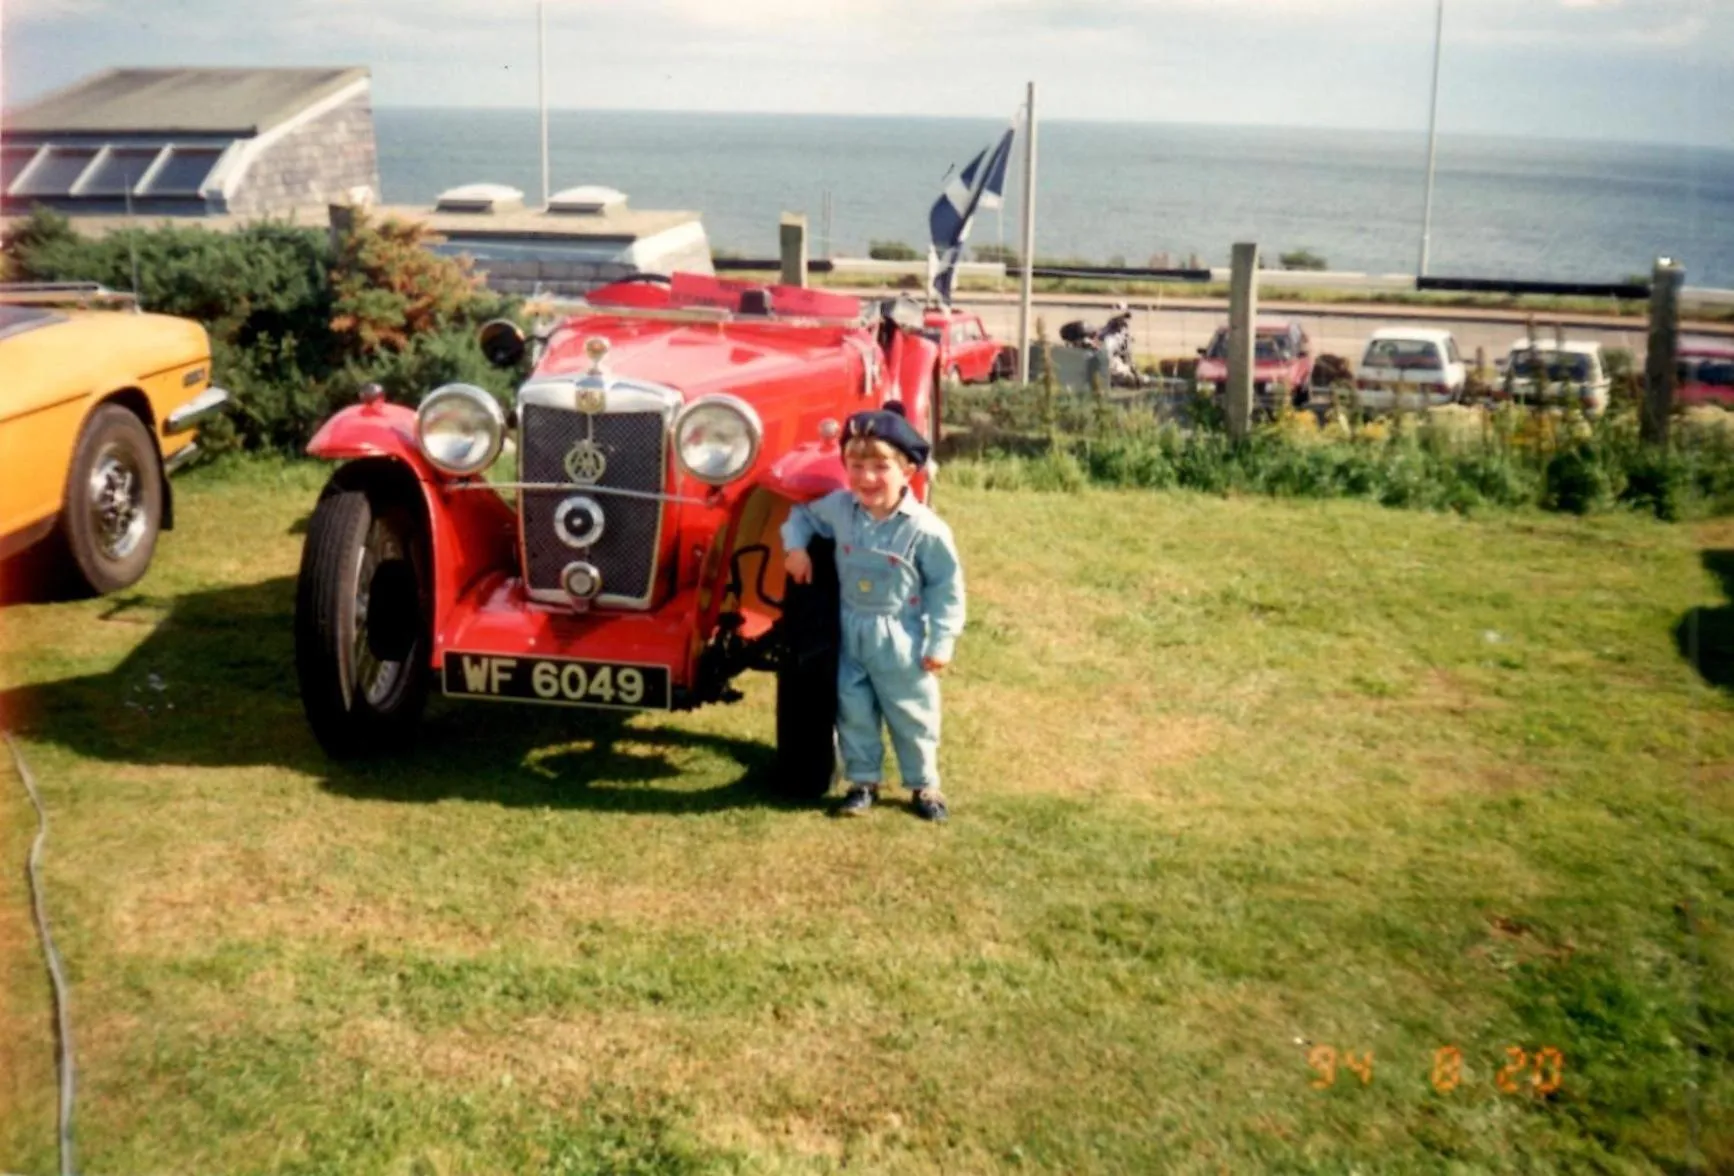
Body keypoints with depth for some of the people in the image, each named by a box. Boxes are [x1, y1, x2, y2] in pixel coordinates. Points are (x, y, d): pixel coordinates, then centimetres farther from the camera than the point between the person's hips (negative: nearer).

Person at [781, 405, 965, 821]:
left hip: (900, 640, -3)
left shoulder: (926, 530, -19)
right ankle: (863, 781, 30)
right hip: (850, 632, 4)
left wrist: (940, 643, -10)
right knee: (853, 712, 14)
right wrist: (795, 546, -5)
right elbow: (803, 514, 14)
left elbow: (947, 589, -10)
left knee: (911, 716, 10)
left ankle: (924, 785, 28)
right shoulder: (838, 508, -8)